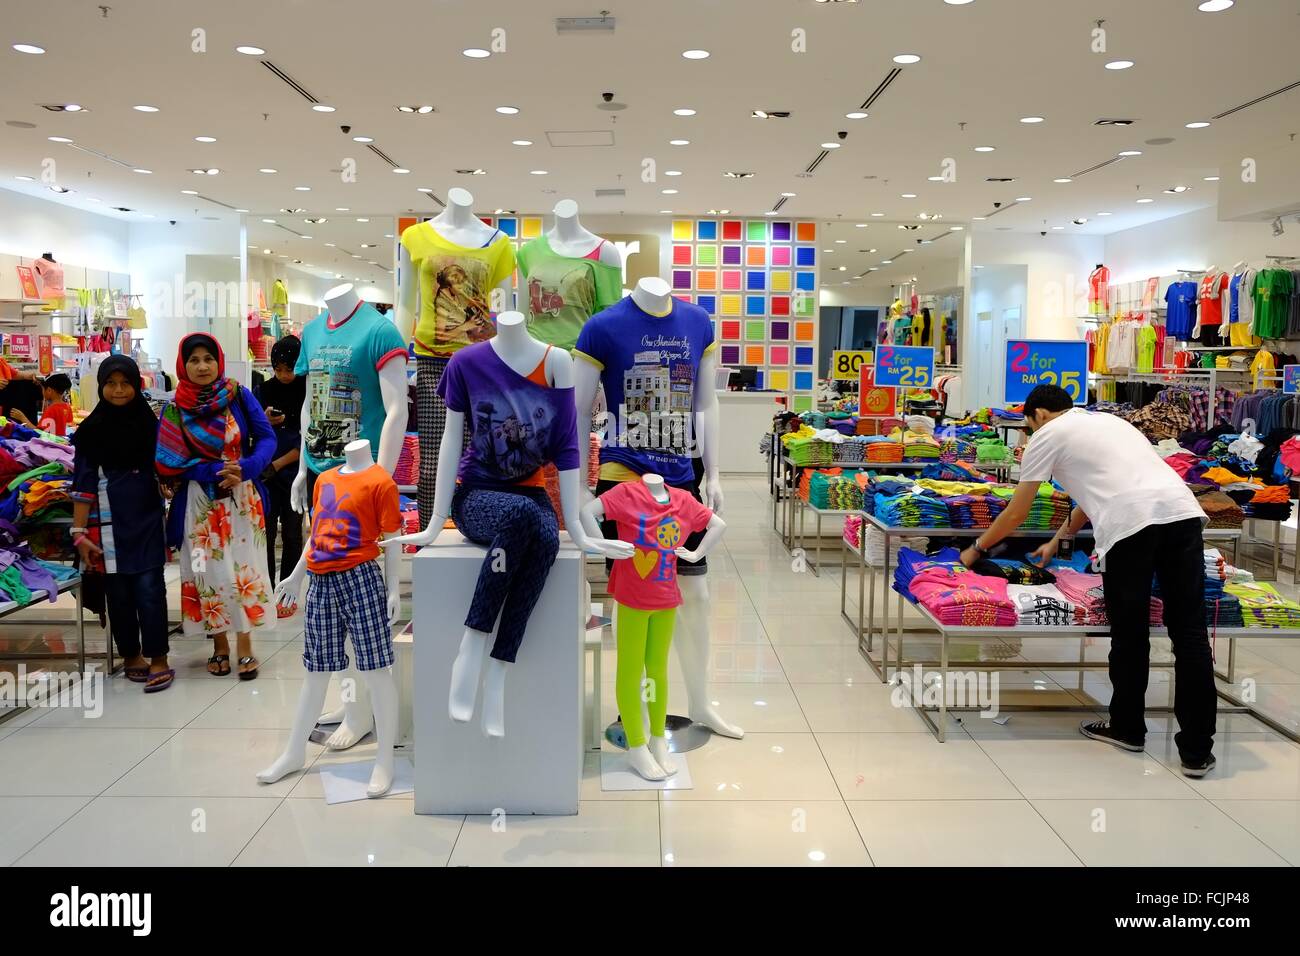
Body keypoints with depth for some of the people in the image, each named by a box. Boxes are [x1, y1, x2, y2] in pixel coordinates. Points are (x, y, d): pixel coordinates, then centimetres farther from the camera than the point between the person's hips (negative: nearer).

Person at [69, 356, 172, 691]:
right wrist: (79, 532, -6)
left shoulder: (151, 425, 5)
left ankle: (159, 659, 1)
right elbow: (83, 483, -1)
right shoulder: (90, 430, 1)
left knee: (149, 588, -5)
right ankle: (131, 655, 20)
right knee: (118, 591, 7)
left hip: (147, 520, 0)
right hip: (109, 523, 0)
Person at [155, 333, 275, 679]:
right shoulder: (174, 410, -1)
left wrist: (245, 469, -20)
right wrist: (214, 472, -18)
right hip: (200, 501, 0)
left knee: (244, 567, 0)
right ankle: (220, 645, 17)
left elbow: (267, 438, -3)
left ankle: (245, 646, 9)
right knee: (209, 571, 3)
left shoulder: (240, 396, -1)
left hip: (242, 497, 0)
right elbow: (168, 460, -6)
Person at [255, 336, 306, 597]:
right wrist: (265, 422, -14)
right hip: (266, 472, 2)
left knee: (291, 534, 6)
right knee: (265, 533, 0)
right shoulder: (265, 390, 4)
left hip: (295, 472, -2)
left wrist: (277, 465, -12)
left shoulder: (308, 392, -4)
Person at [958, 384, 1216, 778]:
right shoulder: (1107, 420, 35)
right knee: (1189, 632, 6)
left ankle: (1128, 728, 27)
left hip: (1131, 522, -6)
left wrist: (977, 548, 33)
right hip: (1183, 509, 6)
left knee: (1129, 634, 10)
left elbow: (1016, 513, 18)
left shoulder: (1048, 435, 15)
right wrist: (1055, 542, 52)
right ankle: (1197, 751, 10)